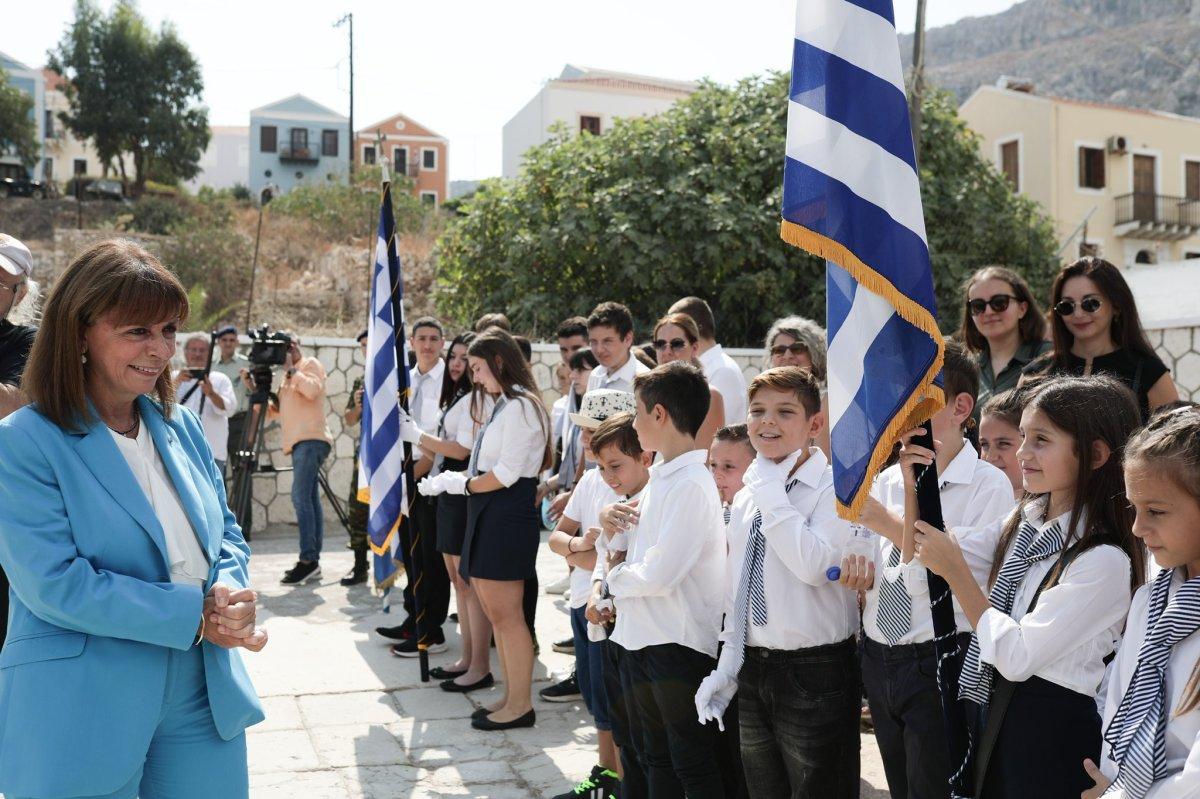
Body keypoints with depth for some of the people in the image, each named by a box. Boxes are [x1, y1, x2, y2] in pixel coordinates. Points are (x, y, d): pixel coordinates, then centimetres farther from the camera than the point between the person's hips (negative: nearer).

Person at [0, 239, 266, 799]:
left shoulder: (180, 426, 7)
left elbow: (226, 535, 13)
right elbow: (55, 584, -19)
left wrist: (229, 597, -9)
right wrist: (195, 614, -19)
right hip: (84, 717, -5)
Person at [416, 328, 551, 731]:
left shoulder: (520, 406, -11)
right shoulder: (504, 407, 19)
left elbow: (506, 474, -17)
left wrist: (461, 483, -5)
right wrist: (449, 481, 5)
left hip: (507, 516, -10)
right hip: (488, 516, 10)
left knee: (505, 614, -4)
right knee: (497, 613, 11)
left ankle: (520, 704, 5)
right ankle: (512, 698, 19)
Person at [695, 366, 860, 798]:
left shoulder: (835, 488, -12)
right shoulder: (745, 499, 10)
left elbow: (813, 566, -29)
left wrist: (771, 491, -21)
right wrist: (728, 667, 13)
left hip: (815, 672, -7)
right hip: (752, 671, 7)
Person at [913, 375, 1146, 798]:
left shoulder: (1105, 560, -21)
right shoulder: (1026, 518, 2)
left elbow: (1017, 656, -22)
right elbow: (924, 552, 7)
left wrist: (954, 569, -20)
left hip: (1054, 728, -7)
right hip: (997, 708, 7)